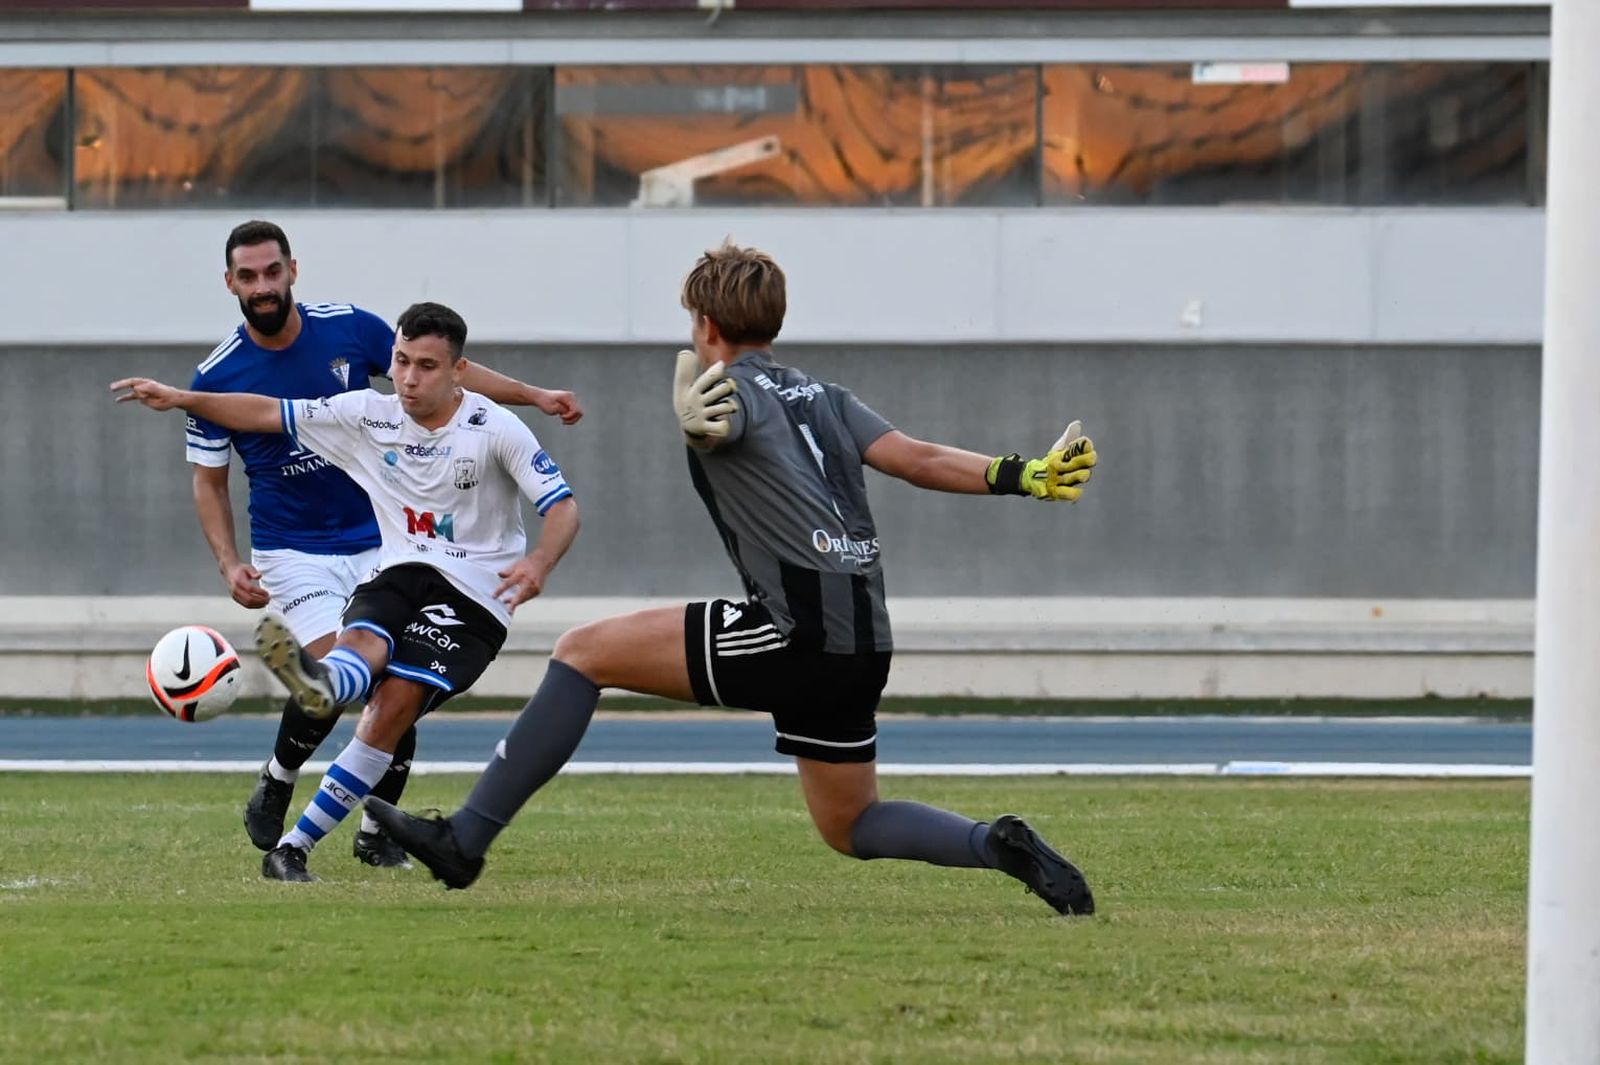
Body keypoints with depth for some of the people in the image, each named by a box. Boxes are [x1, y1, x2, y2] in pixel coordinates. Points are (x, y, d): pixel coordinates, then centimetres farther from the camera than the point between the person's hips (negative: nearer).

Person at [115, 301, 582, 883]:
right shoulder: (370, 415, 4)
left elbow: (563, 507, -10)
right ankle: (321, 683, -73)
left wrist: (538, 564, -31)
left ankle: (294, 847, -27)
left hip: (474, 597, -4)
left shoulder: (496, 430, -7)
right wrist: (180, 399, -4)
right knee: (363, 643, -33)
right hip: (400, 573, 4)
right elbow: (268, 413, 7)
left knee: (395, 700, -25)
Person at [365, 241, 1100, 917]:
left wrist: (699, 419, -51)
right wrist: (1026, 476, 18)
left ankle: (464, 840, -8)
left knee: (584, 653, -4)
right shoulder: (822, 397, 21)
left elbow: (720, 422, -28)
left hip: (795, 630, -8)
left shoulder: (733, 389, -2)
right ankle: (997, 845, 1)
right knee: (848, 828, 23)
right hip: (861, 644, 8)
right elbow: (921, 459, 12)